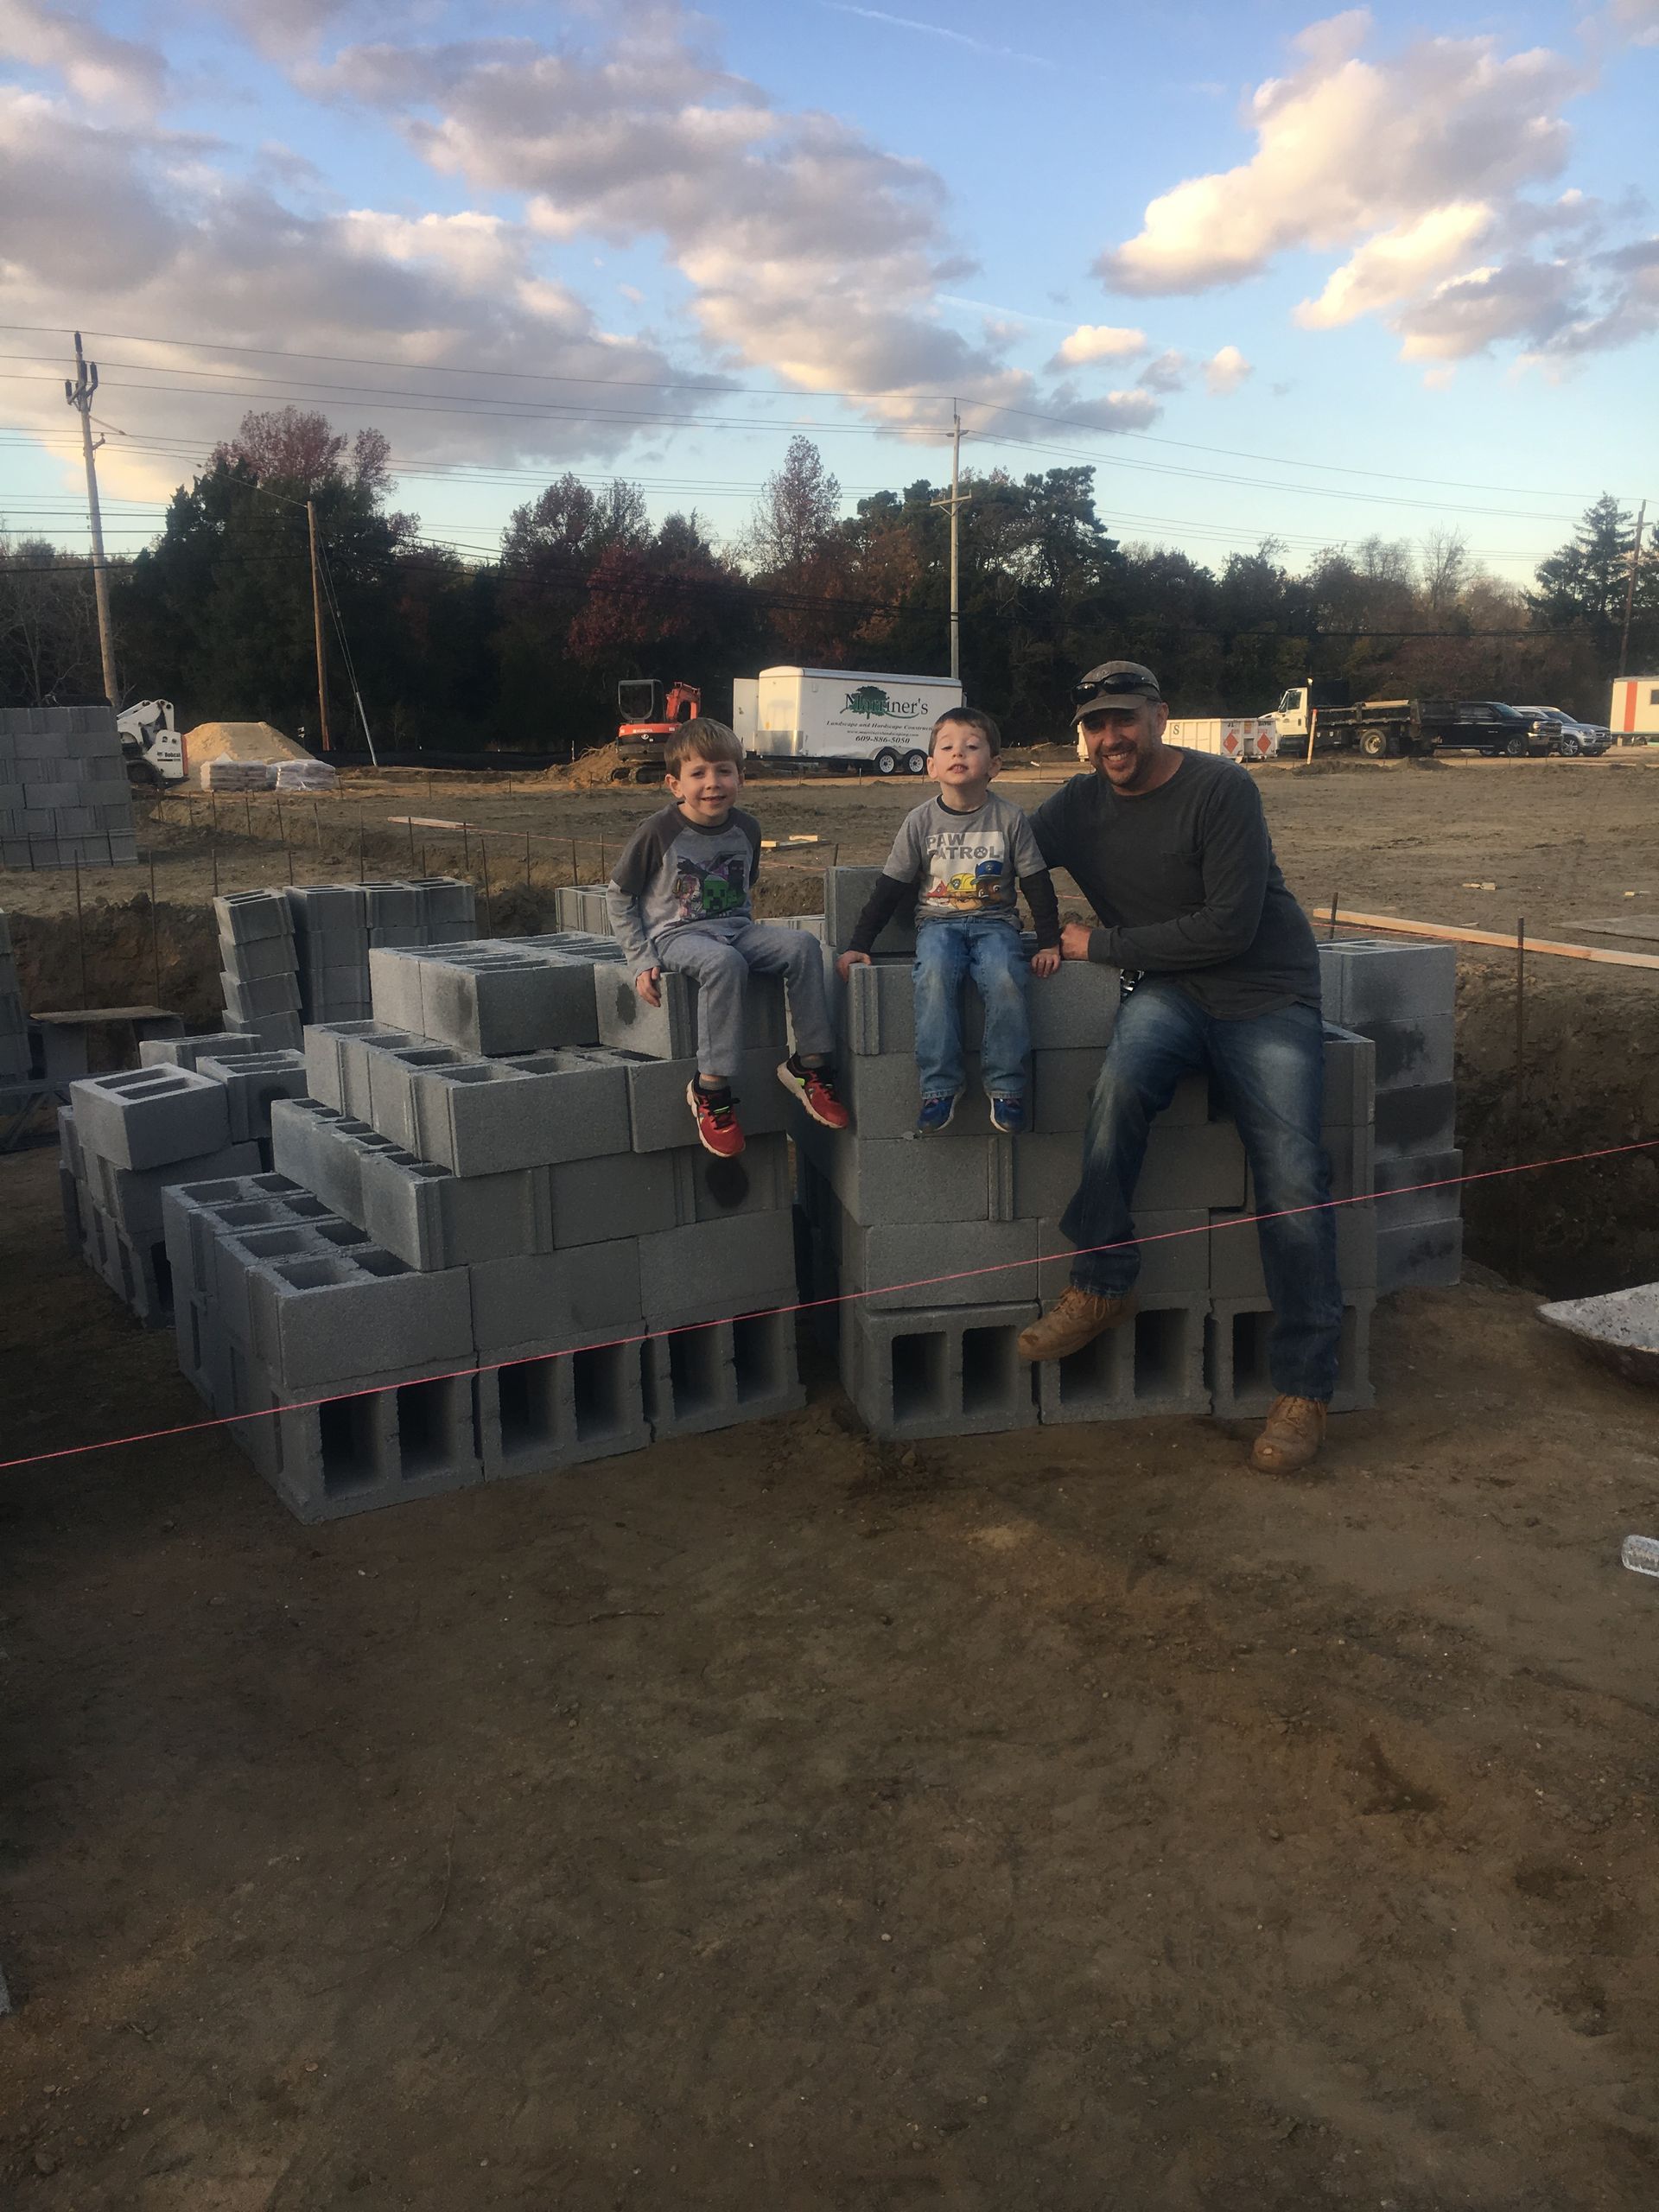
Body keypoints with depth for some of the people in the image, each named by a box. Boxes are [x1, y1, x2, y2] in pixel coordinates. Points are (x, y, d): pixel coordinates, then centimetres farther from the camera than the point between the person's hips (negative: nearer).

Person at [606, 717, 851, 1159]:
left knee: (802, 945, -21)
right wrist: (642, 960, -7)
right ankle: (710, 1088, -33)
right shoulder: (657, 834, -10)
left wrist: (751, 932, 8)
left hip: (735, 929, 5)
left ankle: (809, 1064, -14)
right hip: (677, 935, -5)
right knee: (724, 963, -38)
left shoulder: (746, 829, 5)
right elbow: (617, 897, -1)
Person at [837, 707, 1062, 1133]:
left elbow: (1038, 886, 7)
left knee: (1004, 978, -32)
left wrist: (1049, 942, -1)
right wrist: (859, 945, -1)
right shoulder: (920, 823, 3)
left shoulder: (1009, 819, 2)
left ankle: (1006, 1087, -20)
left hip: (995, 921, 0)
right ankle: (939, 1086, -26)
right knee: (935, 973, -33)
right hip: (938, 921, 0)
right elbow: (889, 890, 5)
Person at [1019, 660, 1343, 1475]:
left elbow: (1230, 926, -16)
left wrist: (1099, 944, -12)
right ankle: (1101, 1285, -19)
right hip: (1169, 991, 3)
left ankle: (1303, 1388, -3)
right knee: (1123, 1077, -33)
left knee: (1292, 1180, -16)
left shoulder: (1221, 789, -10)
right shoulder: (1080, 804, 7)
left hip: (1267, 995, -3)